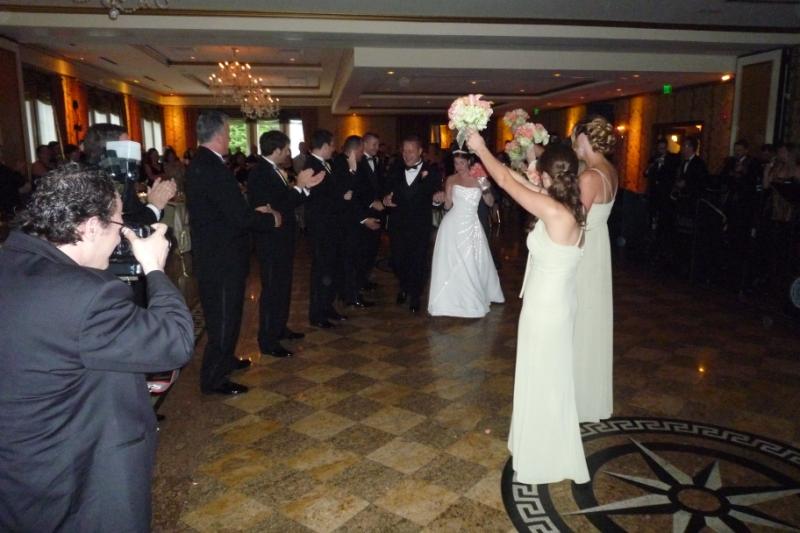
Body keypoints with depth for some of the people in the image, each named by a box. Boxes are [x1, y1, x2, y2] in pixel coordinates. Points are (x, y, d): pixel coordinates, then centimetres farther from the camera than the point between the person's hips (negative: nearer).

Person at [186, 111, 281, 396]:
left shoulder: (200, 163, 8)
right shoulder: (213, 168, -24)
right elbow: (240, 218, -25)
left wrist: (253, 212, 7)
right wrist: (271, 219, -9)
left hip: (213, 254, 10)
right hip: (222, 258, -10)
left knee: (224, 315, 25)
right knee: (224, 317, 3)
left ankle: (224, 360, 43)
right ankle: (213, 379, 17)